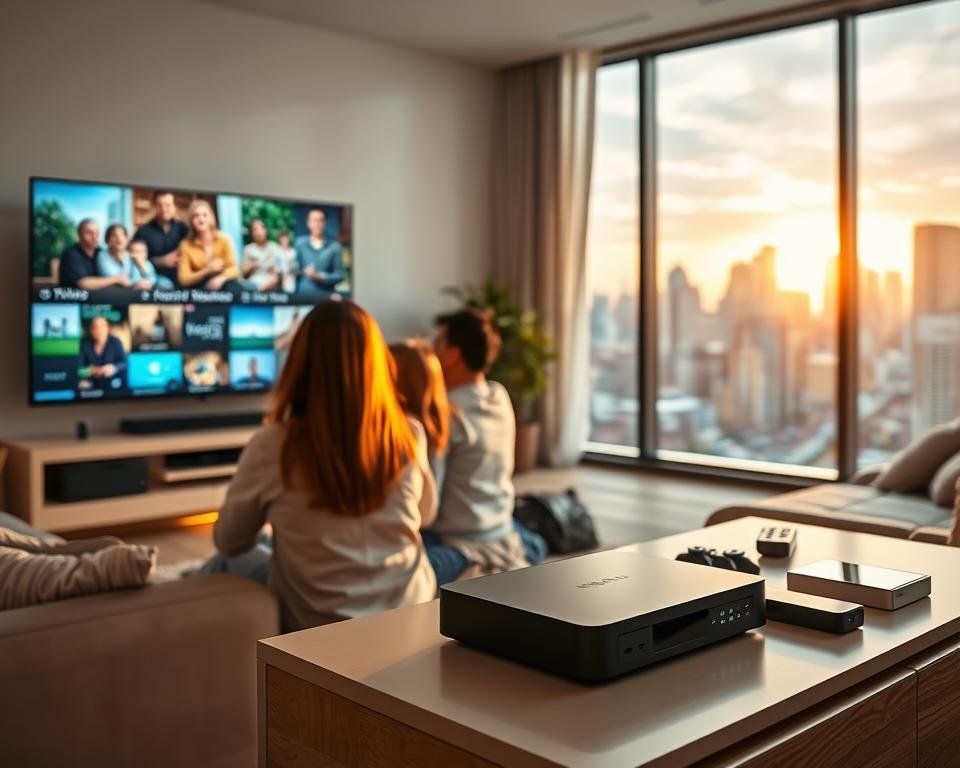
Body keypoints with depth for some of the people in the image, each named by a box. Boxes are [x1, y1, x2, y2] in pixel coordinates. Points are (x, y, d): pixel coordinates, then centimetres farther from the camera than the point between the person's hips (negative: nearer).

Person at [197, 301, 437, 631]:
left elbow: (230, 542, -3)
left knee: (230, 560, 25)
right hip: (411, 612, 3)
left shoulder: (273, 446, -22)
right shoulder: (408, 436, -14)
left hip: (318, 628, -3)